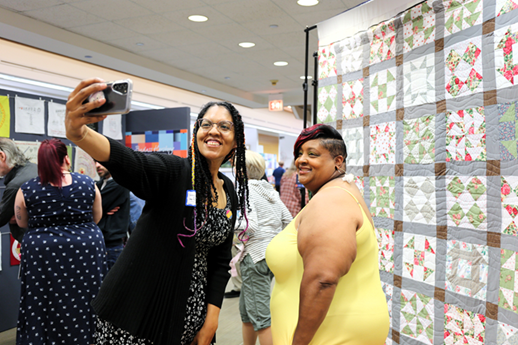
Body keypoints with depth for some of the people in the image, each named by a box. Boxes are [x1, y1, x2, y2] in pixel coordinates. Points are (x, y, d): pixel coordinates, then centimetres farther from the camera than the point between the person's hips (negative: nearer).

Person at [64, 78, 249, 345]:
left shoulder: (230, 193, 4)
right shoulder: (174, 171, -14)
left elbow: (220, 260, 8)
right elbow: (127, 163, -35)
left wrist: (211, 319, 1)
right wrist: (78, 132, -54)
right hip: (137, 309, -5)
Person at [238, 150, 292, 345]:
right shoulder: (269, 190, 12)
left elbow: (250, 226, -23)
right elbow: (288, 221, 13)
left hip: (255, 255, -9)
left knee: (260, 317, -1)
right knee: (246, 309, 22)